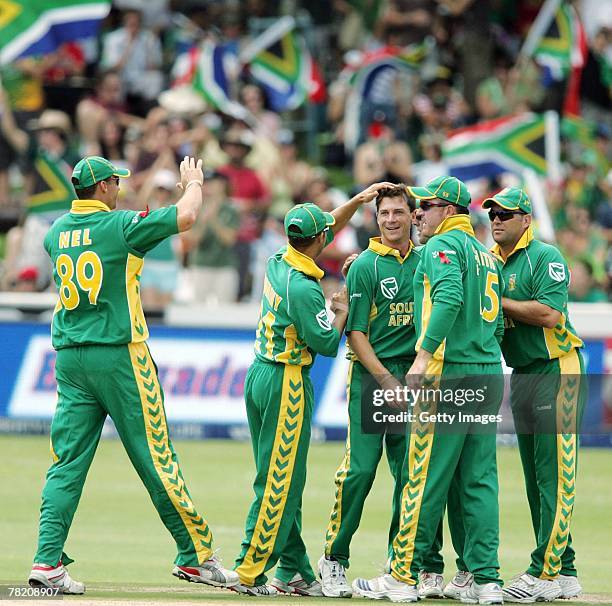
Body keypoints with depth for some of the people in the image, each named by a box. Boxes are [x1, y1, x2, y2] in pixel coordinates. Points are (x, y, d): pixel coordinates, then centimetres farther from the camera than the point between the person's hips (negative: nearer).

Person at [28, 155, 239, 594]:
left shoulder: (57, 232, 9)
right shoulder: (119, 226, -9)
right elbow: (186, 216, -8)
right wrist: (193, 183, 12)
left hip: (69, 360, 5)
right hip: (119, 357, -5)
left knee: (67, 462, 3)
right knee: (156, 458, 1)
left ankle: (48, 561, -7)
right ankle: (195, 555, 7)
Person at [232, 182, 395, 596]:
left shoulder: (278, 264, 6)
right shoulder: (304, 288, -20)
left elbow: (329, 227, 21)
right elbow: (327, 344, -16)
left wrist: (358, 200, 16)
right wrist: (343, 312, 0)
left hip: (258, 376, 10)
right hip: (287, 385, -10)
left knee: (278, 480, 11)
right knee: (281, 483, -6)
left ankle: (295, 572, 14)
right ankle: (251, 573, -7)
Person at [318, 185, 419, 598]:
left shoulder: (424, 262, 10)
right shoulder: (366, 266, -2)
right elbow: (356, 332, -5)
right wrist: (386, 381, -13)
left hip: (413, 373, 4)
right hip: (370, 373, -4)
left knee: (410, 470, 3)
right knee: (360, 468, -10)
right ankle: (335, 560, -2)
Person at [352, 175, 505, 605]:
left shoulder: (444, 246, -6)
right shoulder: (487, 255, 21)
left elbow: (448, 298, -23)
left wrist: (424, 355, -28)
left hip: (449, 374, -8)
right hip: (489, 375, 8)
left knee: (426, 476, -5)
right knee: (480, 480, 7)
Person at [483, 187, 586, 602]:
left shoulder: (546, 257, -10)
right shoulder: (490, 261, 13)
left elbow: (549, 313, -22)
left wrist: (498, 301, -16)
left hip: (556, 371, -9)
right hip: (521, 377, 9)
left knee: (555, 475, -10)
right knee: (536, 479, 9)